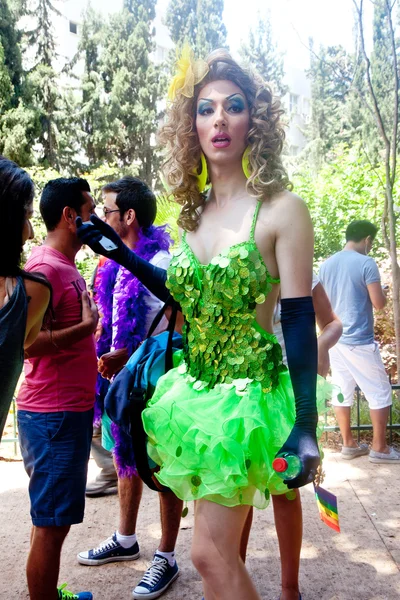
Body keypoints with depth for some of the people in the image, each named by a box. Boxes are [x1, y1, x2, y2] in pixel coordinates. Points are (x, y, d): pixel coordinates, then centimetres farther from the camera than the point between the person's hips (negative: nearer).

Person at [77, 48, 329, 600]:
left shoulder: (281, 208, -12)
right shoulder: (197, 210, 6)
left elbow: (299, 321, -14)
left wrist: (306, 427, -18)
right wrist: (119, 251, 13)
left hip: (250, 391, -6)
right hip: (199, 389, 6)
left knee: (211, 552, -6)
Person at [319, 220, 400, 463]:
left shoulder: (326, 265, 7)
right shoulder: (366, 263, -13)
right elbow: (379, 303, -13)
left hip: (335, 339, 7)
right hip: (360, 341, -7)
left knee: (342, 392, 12)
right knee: (380, 393, 6)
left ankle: (349, 444, 20)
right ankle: (379, 448, 12)